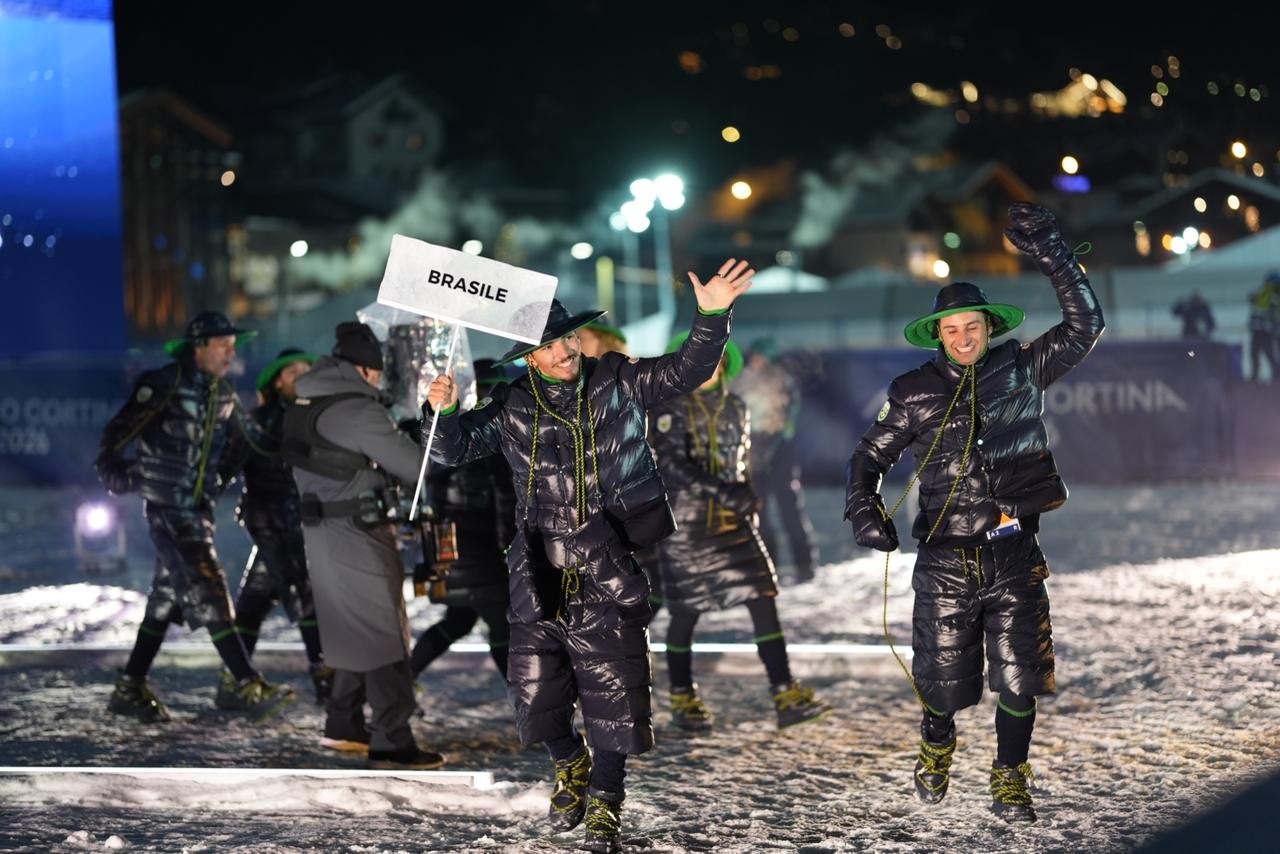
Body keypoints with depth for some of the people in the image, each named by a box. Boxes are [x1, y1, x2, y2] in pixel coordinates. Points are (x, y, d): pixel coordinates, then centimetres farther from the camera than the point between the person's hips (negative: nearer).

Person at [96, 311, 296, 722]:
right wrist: (112, 471, -14)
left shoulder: (222, 395, 11)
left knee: (168, 596, 10)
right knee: (208, 591, -12)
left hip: (198, 508, 8)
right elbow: (120, 429, -11)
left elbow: (243, 440, 22)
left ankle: (130, 688, 17)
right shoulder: (164, 385, -12)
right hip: (168, 506, -8)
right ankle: (246, 685, -14)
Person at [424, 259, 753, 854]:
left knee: (612, 687, -4)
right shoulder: (513, 407, 6)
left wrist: (711, 317, -21)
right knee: (534, 685, 5)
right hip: (540, 573, 2)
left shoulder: (619, 382, 1)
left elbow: (685, 372, -5)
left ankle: (604, 801, 10)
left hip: (608, 570, -2)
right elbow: (456, 449, 10)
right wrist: (445, 413, -11)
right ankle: (570, 765, 34)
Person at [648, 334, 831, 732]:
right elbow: (672, 466, -22)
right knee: (685, 614, 4)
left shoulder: (734, 407, 9)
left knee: (764, 601, -6)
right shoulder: (669, 409, -10)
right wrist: (722, 491, -30)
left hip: (732, 523, 5)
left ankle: (786, 697, -8)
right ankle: (683, 700, 22)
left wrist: (746, 498, 15)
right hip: (684, 525, -5)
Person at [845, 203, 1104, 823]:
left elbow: (1085, 326, -5)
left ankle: (1010, 779, 22)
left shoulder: (1020, 371, 2)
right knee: (944, 679, 6)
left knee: (1018, 679, 1)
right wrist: (865, 510, -11)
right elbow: (868, 459, 9)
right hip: (945, 560, 0)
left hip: (1014, 559, 0)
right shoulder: (914, 393, 1)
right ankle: (937, 747, 39)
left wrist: (1050, 254, -14)